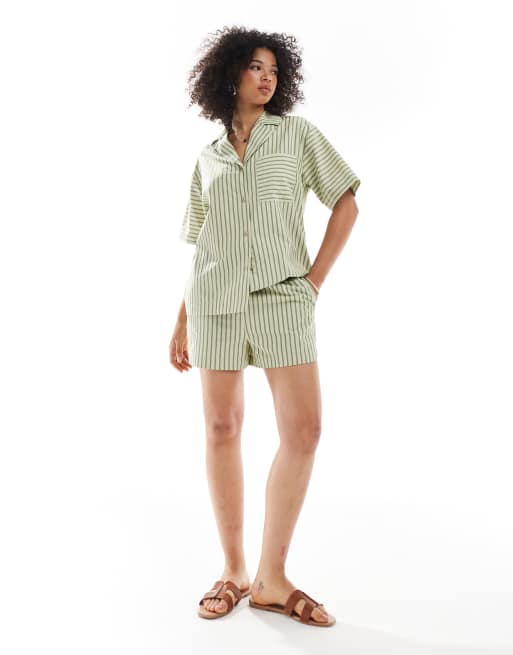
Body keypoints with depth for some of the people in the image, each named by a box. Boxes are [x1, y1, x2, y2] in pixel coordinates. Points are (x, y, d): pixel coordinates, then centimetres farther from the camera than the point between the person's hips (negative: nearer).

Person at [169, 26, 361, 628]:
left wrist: (316, 278, -2)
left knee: (303, 429, -9)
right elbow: (199, 244, 15)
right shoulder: (208, 157, 14)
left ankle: (271, 578, 2)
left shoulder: (297, 134, 9)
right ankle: (233, 570, 13)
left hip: (282, 296, -1)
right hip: (216, 300, 2)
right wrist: (181, 322, 11)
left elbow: (346, 205, 7)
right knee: (222, 427, 1)